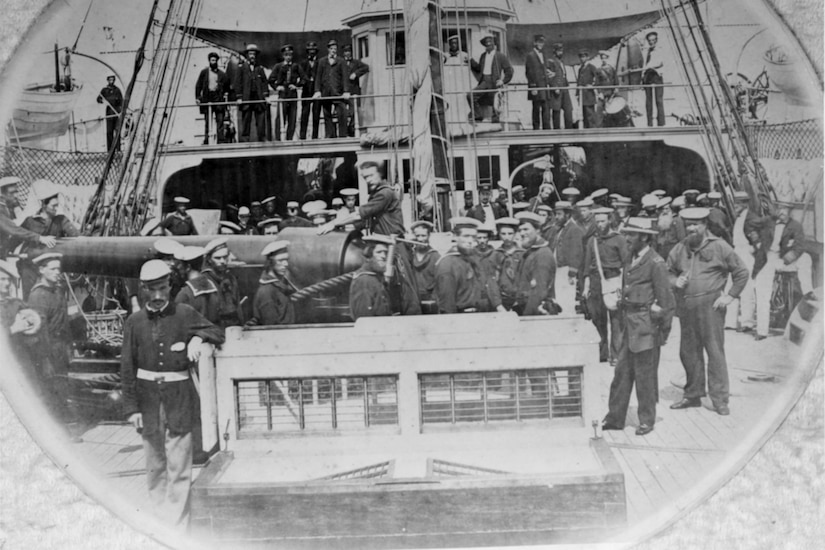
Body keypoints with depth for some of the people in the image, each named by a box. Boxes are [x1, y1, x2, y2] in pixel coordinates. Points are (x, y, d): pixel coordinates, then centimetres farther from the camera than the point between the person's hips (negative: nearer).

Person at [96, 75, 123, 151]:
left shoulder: (117, 90, 10)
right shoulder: (104, 90, 10)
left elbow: (121, 101, 6)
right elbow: (98, 99, 6)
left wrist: (121, 111, -6)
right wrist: (103, 101, -16)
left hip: (117, 111, 0)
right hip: (109, 112, 0)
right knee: (109, 131, -2)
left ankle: (118, 148, -2)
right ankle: (109, 149, 0)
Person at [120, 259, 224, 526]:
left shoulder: (184, 313, 0)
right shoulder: (134, 321, 2)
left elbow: (218, 334, 7)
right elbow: (127, 367, 3)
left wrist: (198, 337, -14)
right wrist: (131, 408, -1)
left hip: (179, 395, -2)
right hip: (147, 395, 2)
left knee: (178, 464, -2)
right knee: (154, 462, 12)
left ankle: (177, 525, 4)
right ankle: (158, 519, 24)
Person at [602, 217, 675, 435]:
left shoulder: (655, 263, -13)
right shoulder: (630, 258, 11)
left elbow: (667, 300, -12)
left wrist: (664, 331, -9)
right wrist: (623, 319, 14)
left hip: (646, 325, -7)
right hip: (629, 323, 8)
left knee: (645, 375, 2)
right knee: (622, 372, 10)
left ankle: (647, 420, 16)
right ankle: (615, 418, 18)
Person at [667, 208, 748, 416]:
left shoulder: (719, 246, -3)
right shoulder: (679, 249, 9)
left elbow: (741, 272, 1)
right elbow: (668, 272, 20)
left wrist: (730, 296, -6)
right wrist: (675, 281, -1)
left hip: (710, 305, -5)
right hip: (686, 306, 5)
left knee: (715, 350, -4)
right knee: (688, 351, 9)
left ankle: (720, 398, 3)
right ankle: (693, 395, 23)